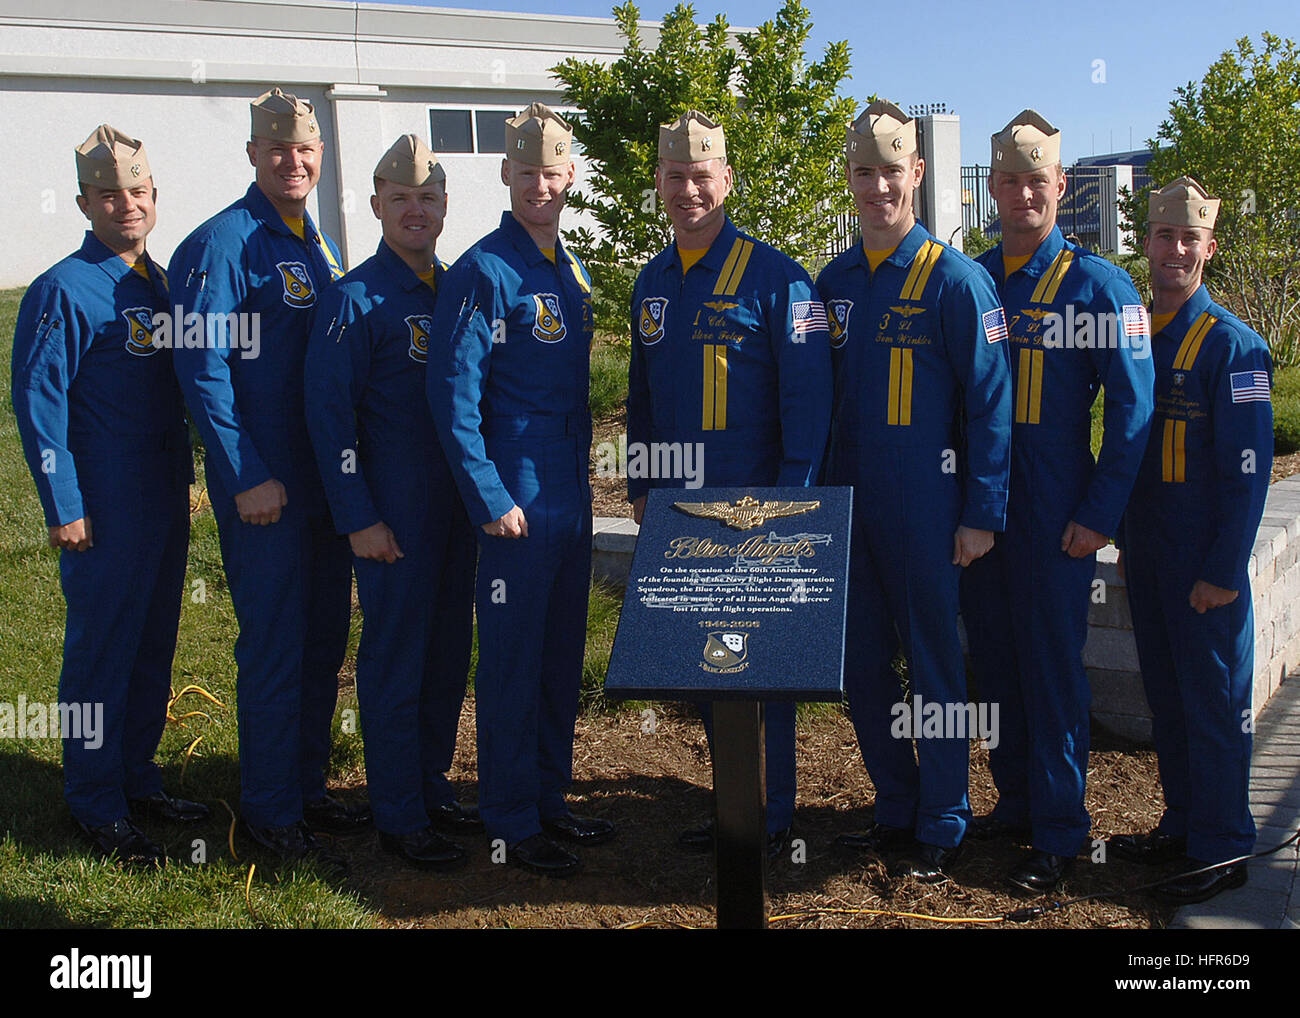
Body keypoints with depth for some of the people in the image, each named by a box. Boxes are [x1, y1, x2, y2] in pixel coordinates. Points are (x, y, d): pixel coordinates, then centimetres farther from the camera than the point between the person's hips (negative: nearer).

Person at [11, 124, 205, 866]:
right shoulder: (63, 290, -11)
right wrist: (63, 506, -15)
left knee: (154, 647, 14)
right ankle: (100, 810, 14)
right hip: (105, 512, -7)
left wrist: (185, 477, 15)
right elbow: (38, 401, -12)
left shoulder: (161, 283, 10)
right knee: (101, 652, 2)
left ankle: (138, 779, 29)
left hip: (166, 500, 7)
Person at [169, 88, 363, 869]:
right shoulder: (220, 245, -10)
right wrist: (246, 477, -18)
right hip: (265, 490, -7)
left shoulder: (324, 250, 14)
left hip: (328, 481, 8)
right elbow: (203, 372, -15)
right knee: (275, 648, -1)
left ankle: (308, 787, 27)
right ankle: (271, 812, 12)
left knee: (325, 640, 14)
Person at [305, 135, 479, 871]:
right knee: (395, 657, 2)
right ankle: (400, 817, 12)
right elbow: (330, 415, -11)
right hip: (395, 513, -6)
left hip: (460, 503, 6)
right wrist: (359, 517, -15)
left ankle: (433, 786, 29)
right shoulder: (356, 299, -9)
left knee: (449, 649, 14)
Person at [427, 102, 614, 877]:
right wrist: (492, 501, -17)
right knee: (513, 662, 1)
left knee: (562, 658, 14)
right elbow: (455, 397, -15)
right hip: (517, 501, -8)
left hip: (570, 493, 8)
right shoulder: (482, 273, -11)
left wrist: (581, 474, 15)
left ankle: (550, 800, 28)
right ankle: (513, 823, 13)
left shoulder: (573, 272, 13)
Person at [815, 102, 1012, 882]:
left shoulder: (956, 278, -8)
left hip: (925, 510, -5)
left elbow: (990, 403, -9)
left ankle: (943, 827, 18)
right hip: (847, 504, 6)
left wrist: (981, 514, -12)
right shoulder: (835, 282, 8)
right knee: (861, 666, 12)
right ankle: (896, 810, 28)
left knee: (934, 665, 4)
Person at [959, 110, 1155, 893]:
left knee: (1053, 664, 1)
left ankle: (1059, 833, 12)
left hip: (1055, 512, -5)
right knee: (994, 657, 12)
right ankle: (1016, 801, 28)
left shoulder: (1098, 284, -5)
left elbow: (1133, 408, -7)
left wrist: (1099, 517, -12)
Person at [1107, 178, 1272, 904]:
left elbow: (1249, 468, -14)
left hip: (1204, 563, -6)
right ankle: (1183, 824, 27)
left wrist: (1223, 571, -16)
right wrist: (1127, 542, 12)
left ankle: (1223, 850, 12)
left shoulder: (1233, 344, -11)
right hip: (1148, 553, 7)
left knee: (1215, 700, 2)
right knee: (1166, 695, 14)